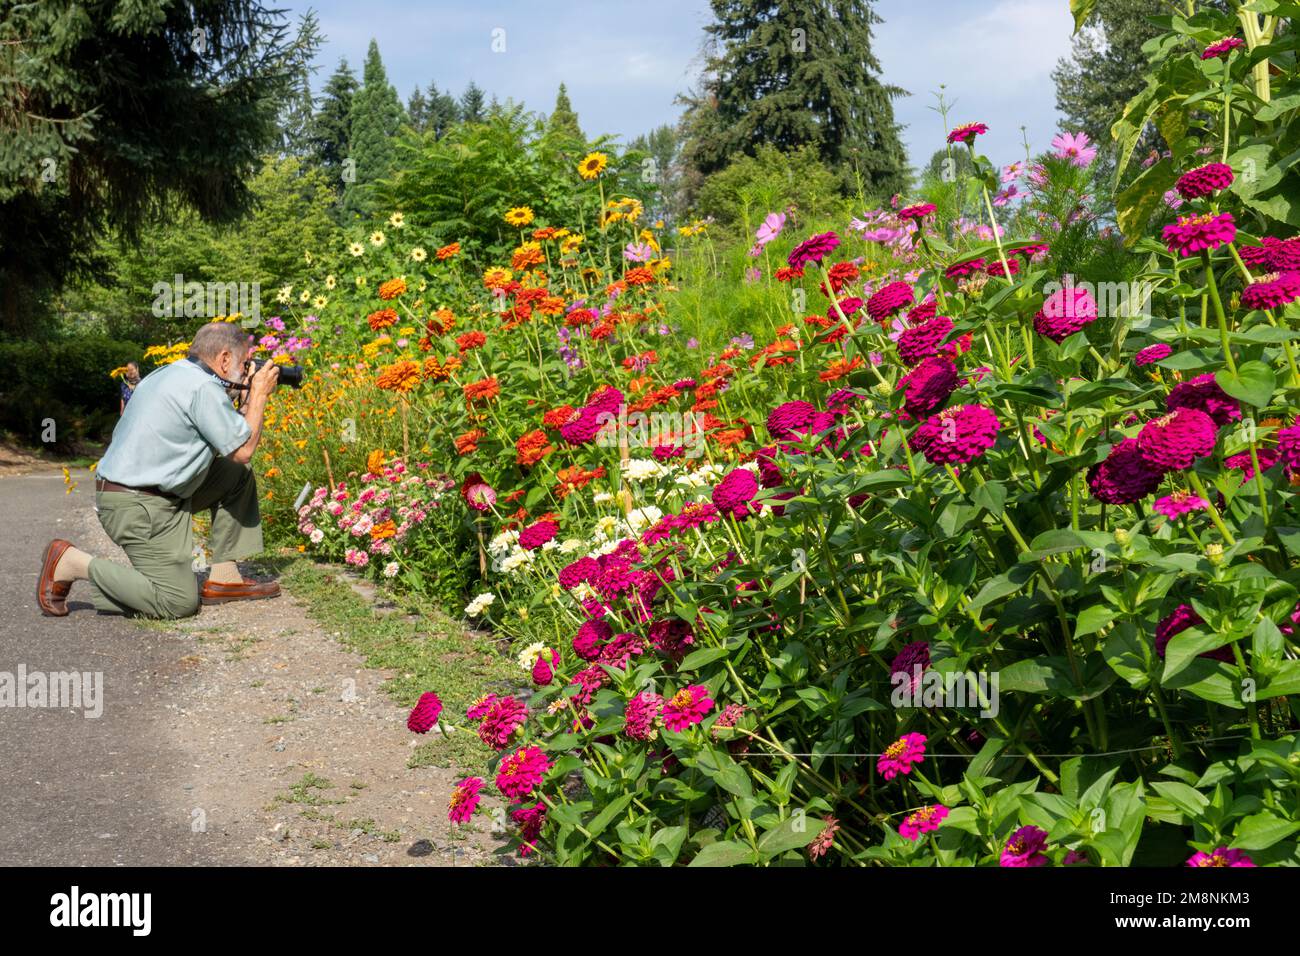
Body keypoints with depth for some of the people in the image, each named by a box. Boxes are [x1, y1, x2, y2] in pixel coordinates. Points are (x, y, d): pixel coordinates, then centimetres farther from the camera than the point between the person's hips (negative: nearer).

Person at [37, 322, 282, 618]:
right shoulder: (203, 387, -17)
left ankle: (224, 578, 12)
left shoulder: (171, 373, 13)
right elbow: (242, 449, -12)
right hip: (138, 506, -10)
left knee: (238, 475, 14)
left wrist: (249, 398, 14)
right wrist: (259, 394, -2)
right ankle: (71, 563, -3)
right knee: (180, 602, -10)